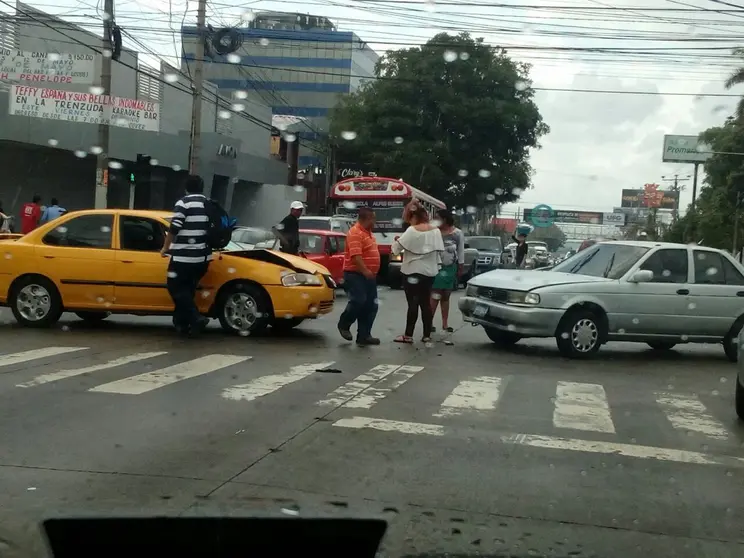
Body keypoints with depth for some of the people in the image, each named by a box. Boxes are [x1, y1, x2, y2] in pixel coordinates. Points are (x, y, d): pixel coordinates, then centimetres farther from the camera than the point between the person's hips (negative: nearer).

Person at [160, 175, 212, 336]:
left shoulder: (184, 203, -9)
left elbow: (174, 228, -13)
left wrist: (166, 248, -1)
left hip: (183, 256, -7)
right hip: (202, 257, 7)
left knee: (175, 287, 2)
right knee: (187, 289, 18)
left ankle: (196, 317, -10)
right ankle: (182, 323, 19)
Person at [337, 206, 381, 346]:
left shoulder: (368, 232, 16)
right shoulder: (355, 233, -16)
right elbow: (356, 255, -26)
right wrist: (365, 271, -32)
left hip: (369, 275, 10)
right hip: (356, 274, -10)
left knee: (370, 306, 6)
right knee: (358, 302, -16)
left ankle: (364, 336, 9)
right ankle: (344, 324, 9)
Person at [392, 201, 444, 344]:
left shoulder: (412, 231, -14)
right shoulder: (436, 231, 4)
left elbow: (396, 249, -12)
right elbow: (440, 251, 7)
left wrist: (396, 241, 8)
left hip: (412, 272, -6)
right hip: (429, 272, 6)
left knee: (413, 303, -4)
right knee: (426, 303, 9)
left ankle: (408, 335, -2)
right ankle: (427, 335, 11)